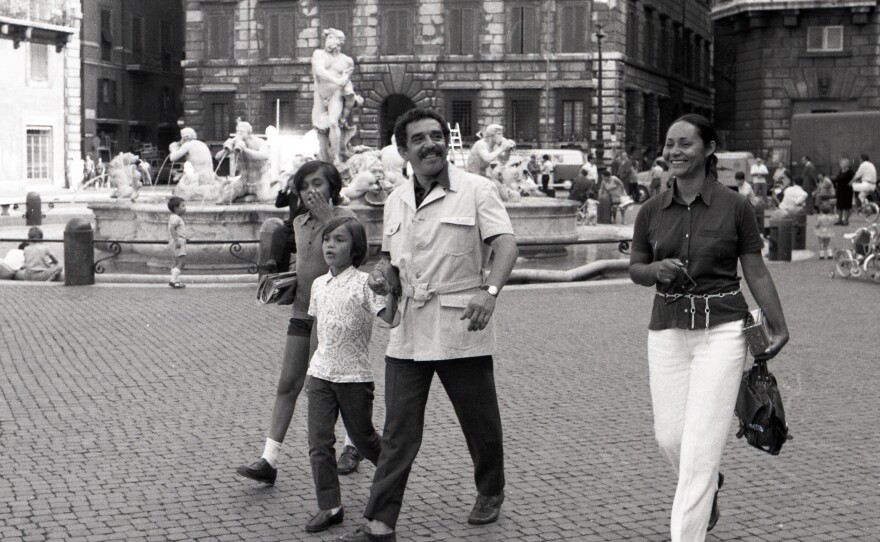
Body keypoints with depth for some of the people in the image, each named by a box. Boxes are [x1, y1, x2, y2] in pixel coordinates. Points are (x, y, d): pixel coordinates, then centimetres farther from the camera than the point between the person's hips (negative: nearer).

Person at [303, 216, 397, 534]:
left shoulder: (364, 283, -10)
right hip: (321, 373, 5)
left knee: (362, 438, 10)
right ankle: (329, 506, 2)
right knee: (319, 440, -3)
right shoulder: (319, 284, 8)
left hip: (355, 376, -5)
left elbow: (389, 317, -20)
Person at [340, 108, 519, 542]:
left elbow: (505, 243, -15)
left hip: (463, 330, -4)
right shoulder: (396, 200, 13)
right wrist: (383, 274, 1)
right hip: (408, 332, 4)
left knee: (480, 421, 12)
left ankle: (490, 493, 36)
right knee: (398, 433, 1)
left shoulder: (476, 190, -4)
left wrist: (489, 290, -32)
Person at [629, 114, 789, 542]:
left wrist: (778, 326, -6)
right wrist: (658, 270, -10)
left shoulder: (735, 207, -5)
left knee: (701, 444, -8)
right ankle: (709, 488, 42)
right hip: (667, 330, 4)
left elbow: (756, 273, 0)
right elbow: (635, 270, 12)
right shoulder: (652, 211, 4)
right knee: (670, 437, 10)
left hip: (722, 330, -4)